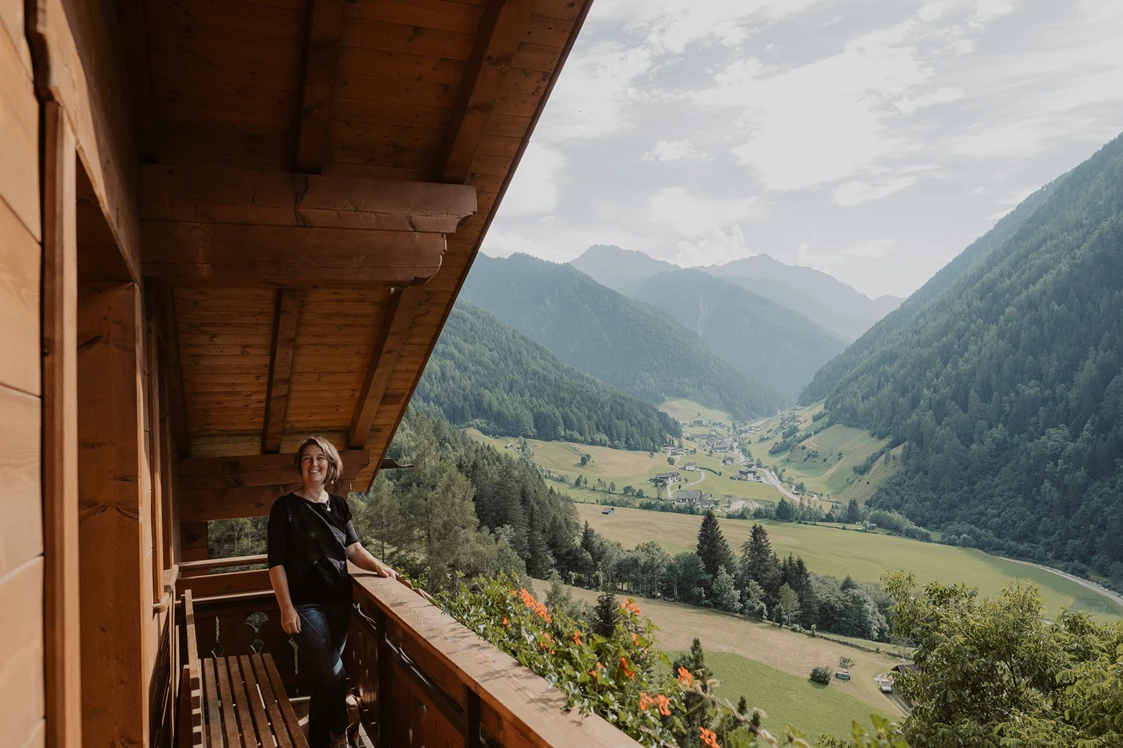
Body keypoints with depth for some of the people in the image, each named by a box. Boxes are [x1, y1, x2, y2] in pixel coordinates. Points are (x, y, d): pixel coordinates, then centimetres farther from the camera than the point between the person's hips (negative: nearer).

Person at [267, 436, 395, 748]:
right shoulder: (285, 506, -8)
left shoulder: (338, 505, 7)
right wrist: (286, 608, -13)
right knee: (335, 674, -8)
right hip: (306, 605, -5)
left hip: (339, 601, 5)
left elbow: (353, 548, 8)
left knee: (325, 676, 12)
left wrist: (377, 565, -11)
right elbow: (276, 562, -8)